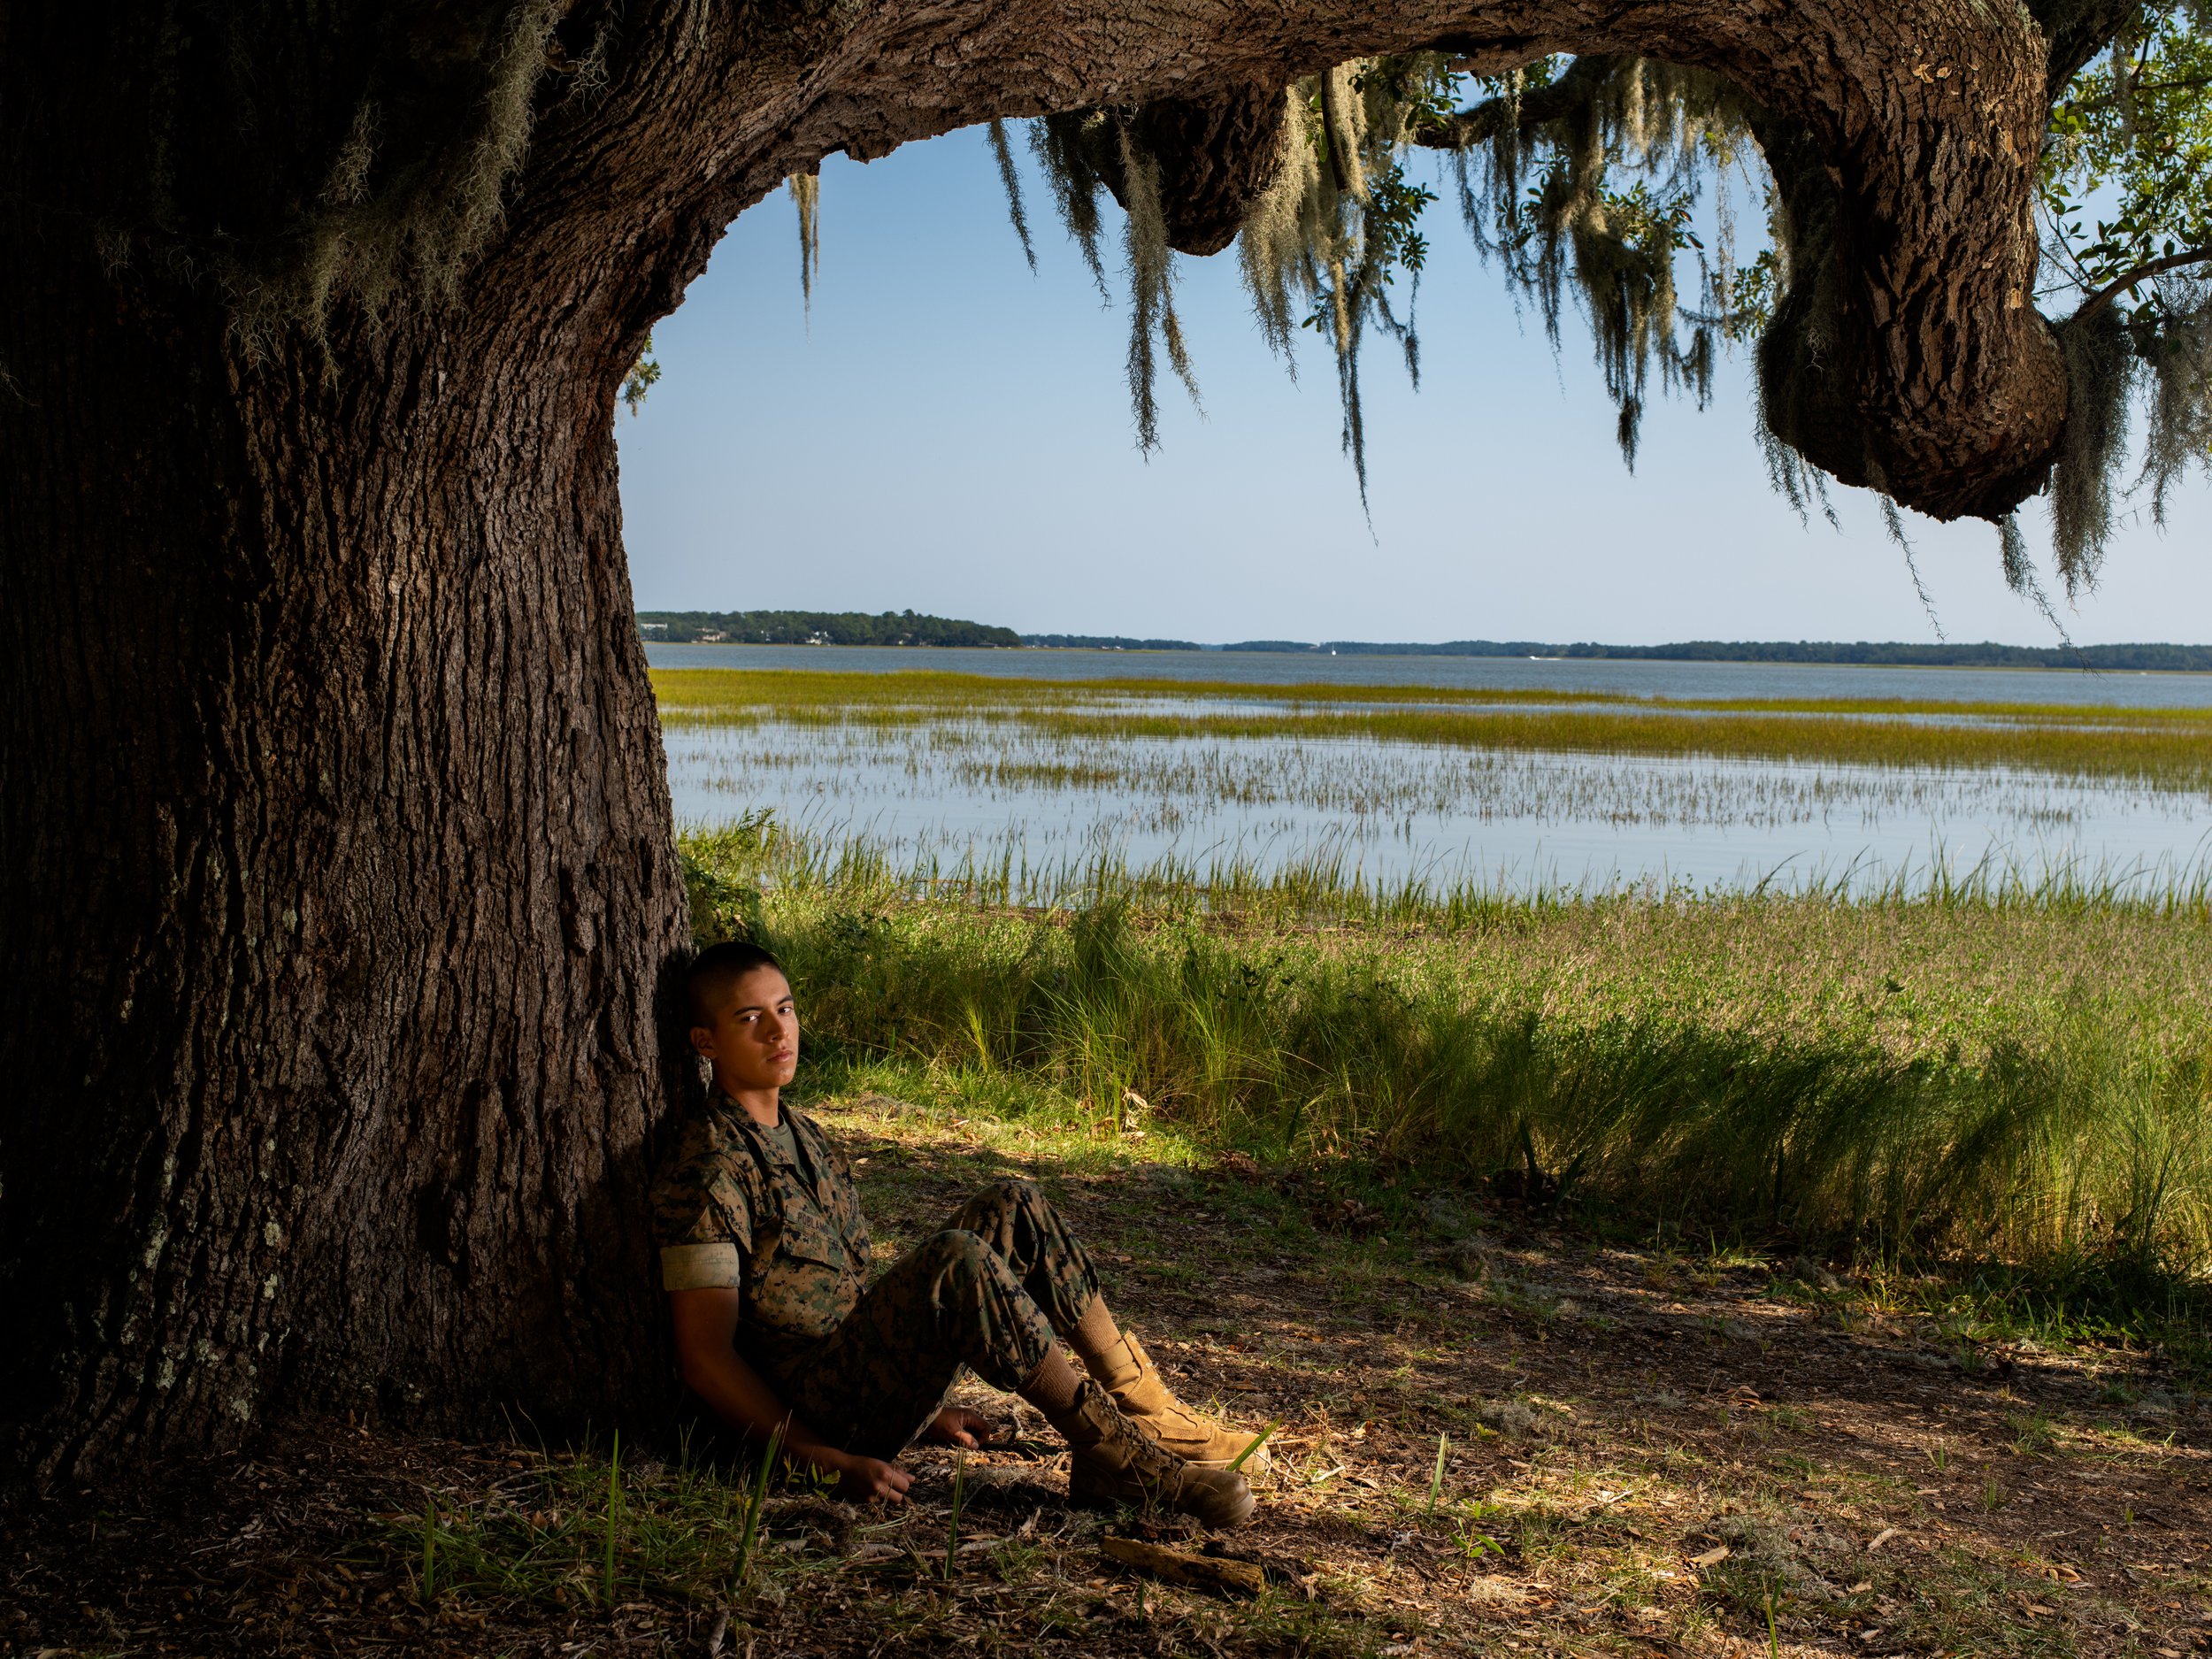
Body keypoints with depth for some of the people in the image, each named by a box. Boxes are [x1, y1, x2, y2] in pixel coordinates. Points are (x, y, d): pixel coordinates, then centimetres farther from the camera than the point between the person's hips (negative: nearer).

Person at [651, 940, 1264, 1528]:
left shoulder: (801, 1136, 16)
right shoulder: (709, 1168, -14)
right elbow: (706, 1357, -17)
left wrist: (923, 1404, 21)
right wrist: (831, 1461, -22)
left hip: (873, 1378, 9)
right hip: (820, 1410, -9)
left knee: (1010, 1207, 1)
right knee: (957, 1260, -32)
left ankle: (1146, 1416, -1)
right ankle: (1110, 1454, -24)